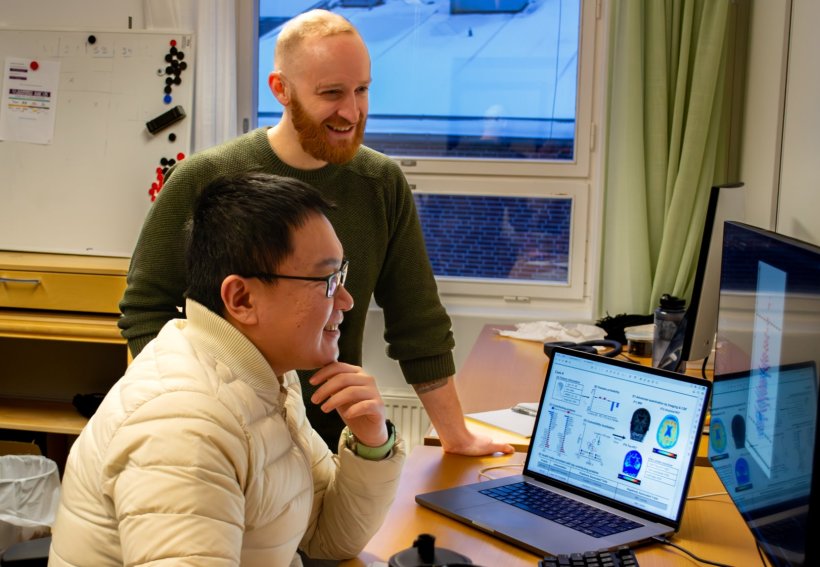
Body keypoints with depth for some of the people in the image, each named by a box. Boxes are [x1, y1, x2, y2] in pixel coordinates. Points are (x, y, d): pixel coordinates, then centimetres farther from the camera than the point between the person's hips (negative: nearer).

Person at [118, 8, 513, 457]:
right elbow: (146, 309, -6)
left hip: (336, 436, 3)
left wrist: (456, 436, 6)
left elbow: (419, 324, 4)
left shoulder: (383, 185, -2)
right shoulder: (202, 180, -10)